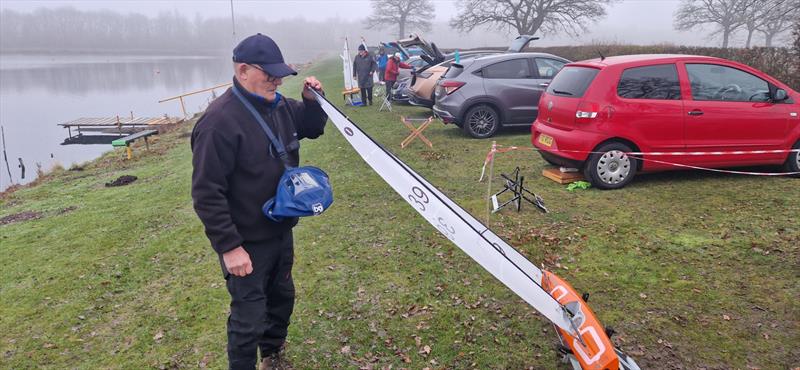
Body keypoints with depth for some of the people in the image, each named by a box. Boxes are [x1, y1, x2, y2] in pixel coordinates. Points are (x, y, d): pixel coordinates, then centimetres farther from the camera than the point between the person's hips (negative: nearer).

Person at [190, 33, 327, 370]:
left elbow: (312, 128, 18)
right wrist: (229, 246, -23)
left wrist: (312, 101, -3)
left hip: (281, 231, 8)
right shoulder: (220, 121, -24)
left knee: (282, 297, 24)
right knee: (250, 316, 3)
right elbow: (207, 194, -24)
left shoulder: (279, 105, 0)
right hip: (246, 243, -8)